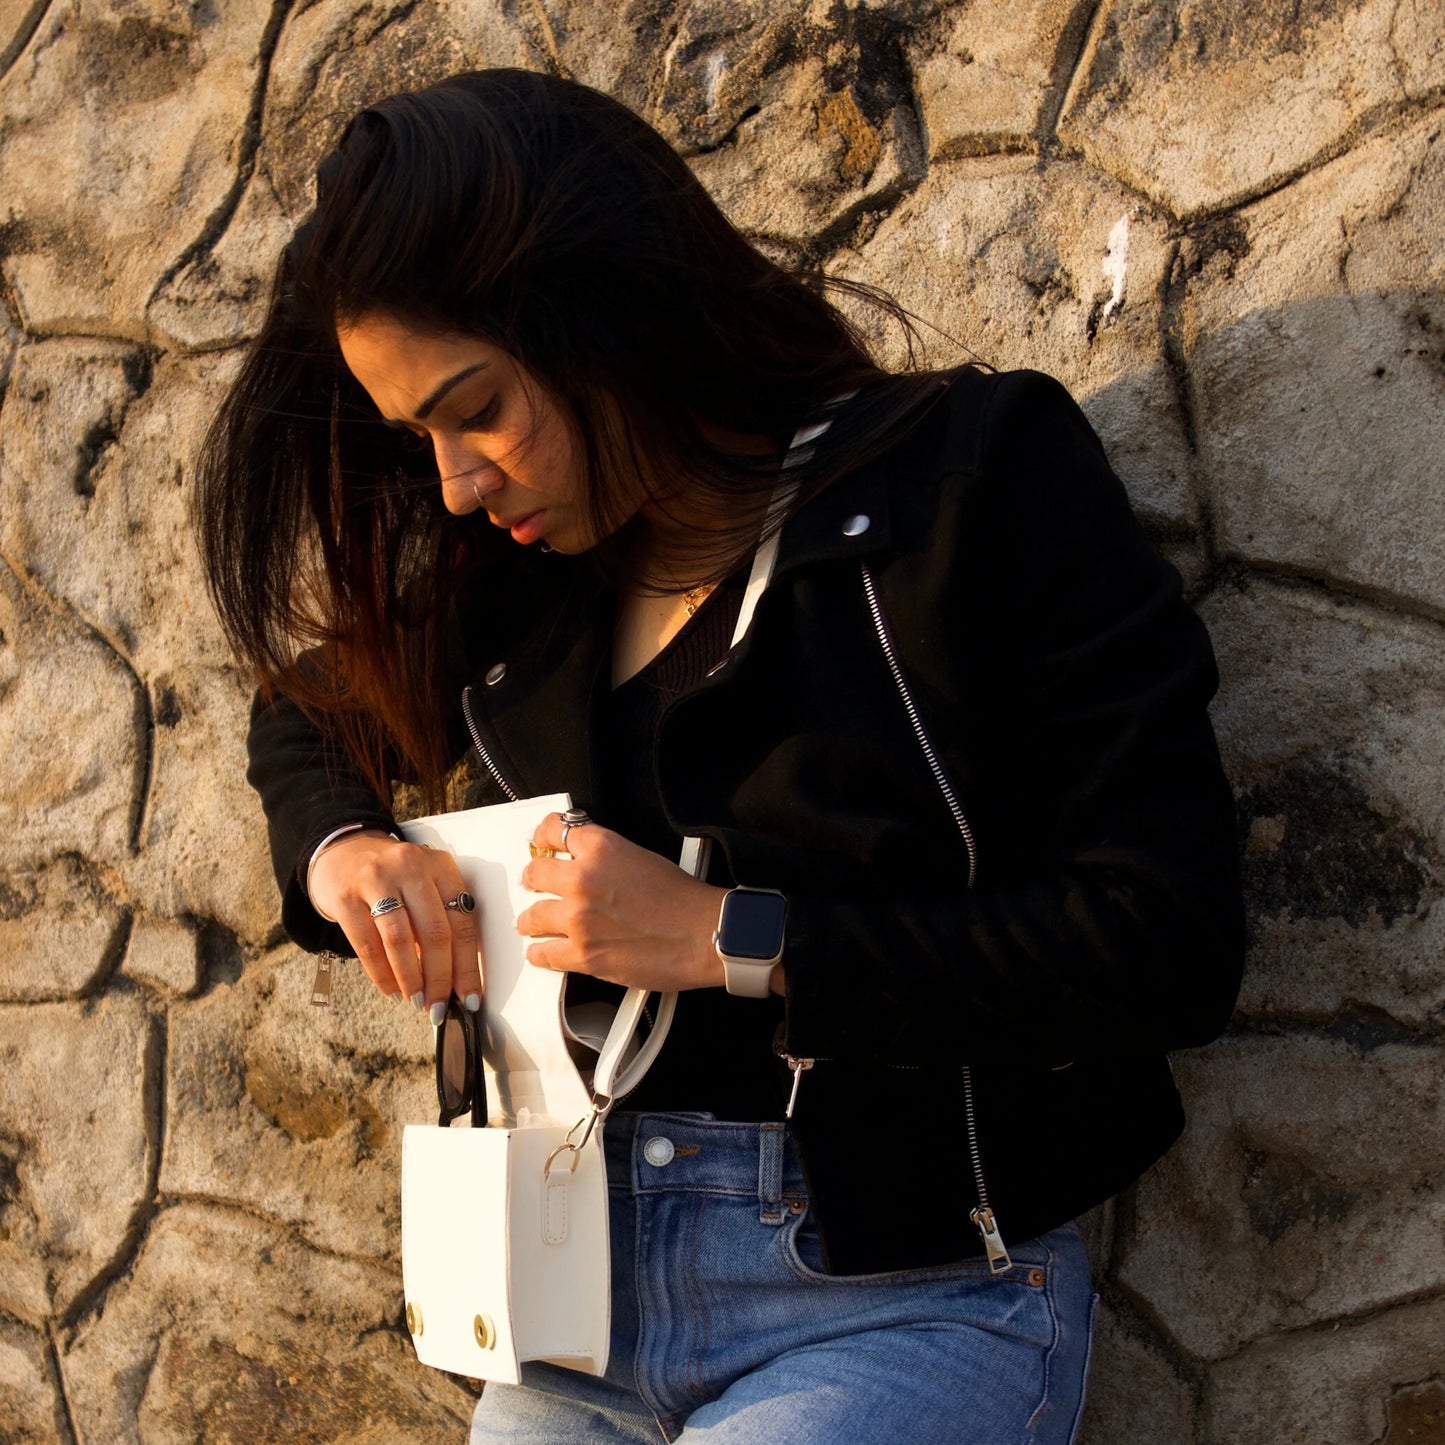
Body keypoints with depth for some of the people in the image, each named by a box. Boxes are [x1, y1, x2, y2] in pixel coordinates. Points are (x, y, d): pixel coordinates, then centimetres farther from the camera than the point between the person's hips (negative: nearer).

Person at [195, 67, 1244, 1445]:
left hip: (913, 1301, -4)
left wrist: (728, 938, -14)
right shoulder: (510, 587, 10)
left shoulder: (977, 472, -6)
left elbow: (1173, 938, -12)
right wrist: (335, 845, 6)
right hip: (585, 1289, 5)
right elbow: (304, 712, 30)